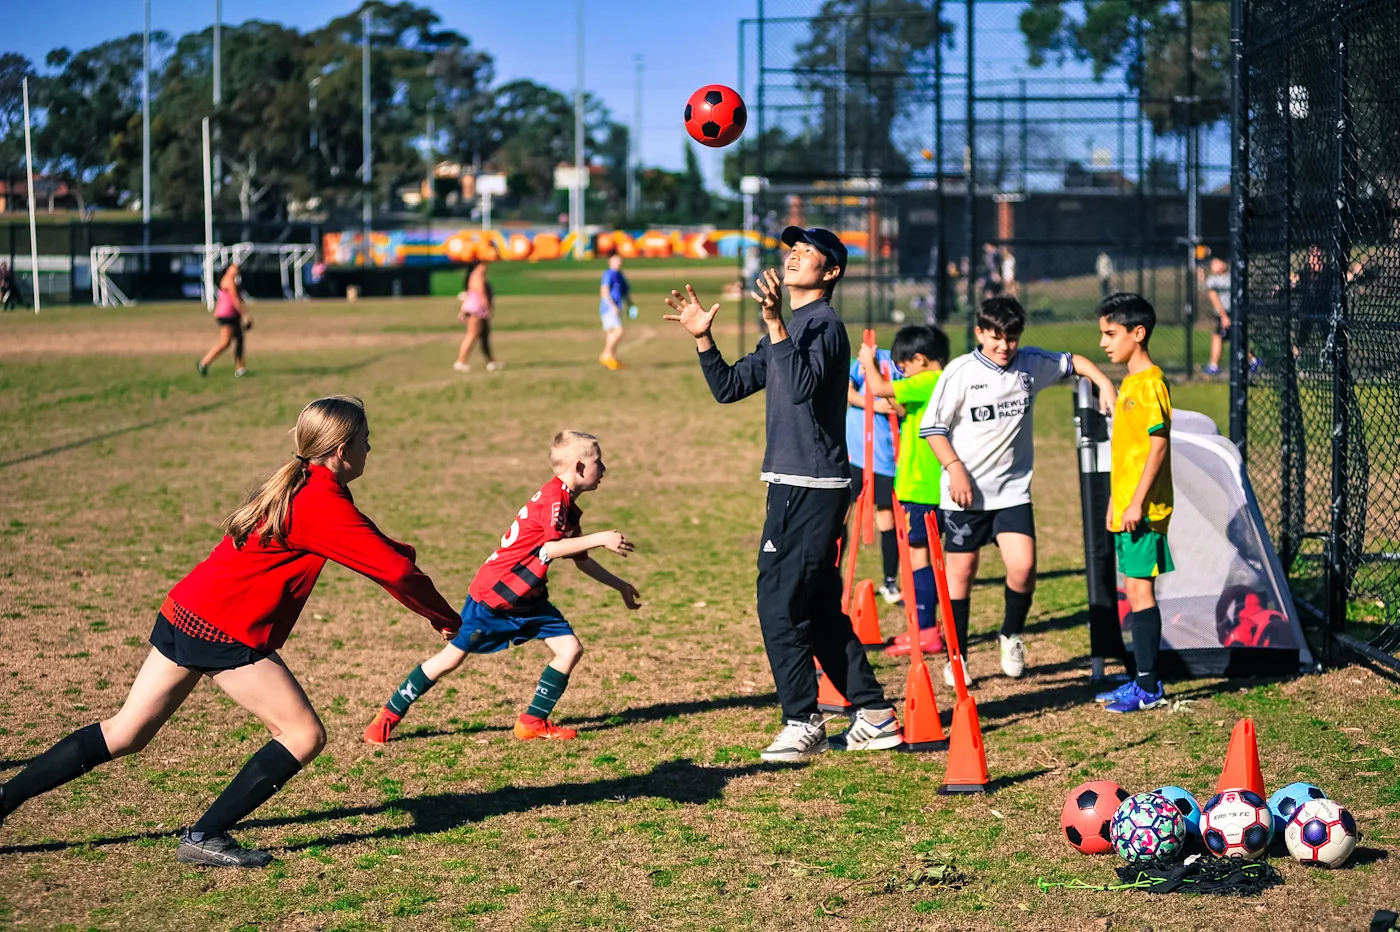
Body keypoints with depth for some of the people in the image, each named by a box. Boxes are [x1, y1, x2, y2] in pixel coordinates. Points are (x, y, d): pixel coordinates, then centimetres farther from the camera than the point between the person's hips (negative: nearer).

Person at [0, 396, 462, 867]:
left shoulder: (297, 485, 15)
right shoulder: (322, 503, -15)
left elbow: (371, 547, 24)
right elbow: (395, 570, -16)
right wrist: (446, 620, -4)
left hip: (183, 615, 10)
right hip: (226, 633, -10)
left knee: (124, 734, 16)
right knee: (305, 736, -1)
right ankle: (204, 838, 1)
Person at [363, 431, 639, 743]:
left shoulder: (568, 506, 9)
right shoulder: (553, 497, -21)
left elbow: (579, 559, 19)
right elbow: (549, 548, -32)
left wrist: (618, 584, 20)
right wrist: (600, 539, -31)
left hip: (527, 598, 9)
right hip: (493, 595, -9)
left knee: (570, 648, -3)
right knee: (453, 657, -1)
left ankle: (533, 721, 6)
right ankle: (389, 715, 13)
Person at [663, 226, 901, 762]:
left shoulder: (824, 324, -11)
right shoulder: (789, 329, 19)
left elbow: (803, 386, -29)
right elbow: (729, 388, 18)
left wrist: (776, 325, -35)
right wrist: (702, 338, 6)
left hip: (812, 489, -10)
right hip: (794, 485, 10)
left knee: (780, 606, -9)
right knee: (821, 610, 14)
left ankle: (803, 724, -2)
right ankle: (875, 716, 19)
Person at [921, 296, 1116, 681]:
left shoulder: (1031, 364, 3)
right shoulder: (961, 371, -7)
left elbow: (1072, 361, 19)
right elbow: (932, 426, -5)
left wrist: (1104, 384, 3)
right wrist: (955, 468, -13)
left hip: (1013, 489, 2)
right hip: (966, 491, -2)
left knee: (1023, 567, -13)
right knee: (960, 573, 4)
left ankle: (1011, 635, 14)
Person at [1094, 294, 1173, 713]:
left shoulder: (1150, 383, -14)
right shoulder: (1130, 382, 15)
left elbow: (1159, 445, -19)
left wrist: (1137, 502, -21)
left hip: (1143, 509, -9)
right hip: (1125, 508, 9)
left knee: (1140, 590, -7)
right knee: (1134, 591, 12)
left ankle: (1148, 687, -3)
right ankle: (1143, 681, 18)